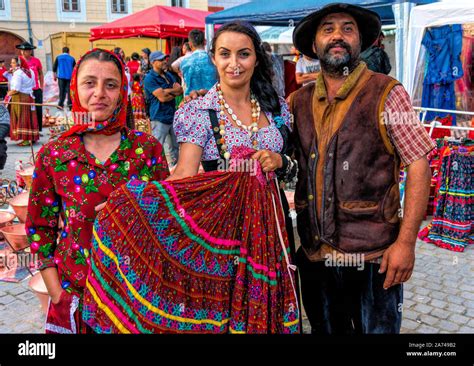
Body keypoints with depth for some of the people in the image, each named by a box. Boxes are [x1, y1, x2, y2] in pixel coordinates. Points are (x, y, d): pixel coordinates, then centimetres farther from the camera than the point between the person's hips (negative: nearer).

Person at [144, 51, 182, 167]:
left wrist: (168, 91, -12)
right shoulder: (150, 78, -11)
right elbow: (162, 97, -19)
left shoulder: (168, 75, 14)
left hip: (173, 115, 8)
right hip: (160, 118, -8)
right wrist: (174, 91, -5)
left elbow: (180, 90, 3)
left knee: (176, 146, 18)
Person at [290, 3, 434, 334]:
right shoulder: (299, 101, 4)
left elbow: (419, 167, -9)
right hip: (314, 256, 4)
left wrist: (406, 242, -15)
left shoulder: (386, 94, -7)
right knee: (325, 328, 21)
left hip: (374, 257, -4)